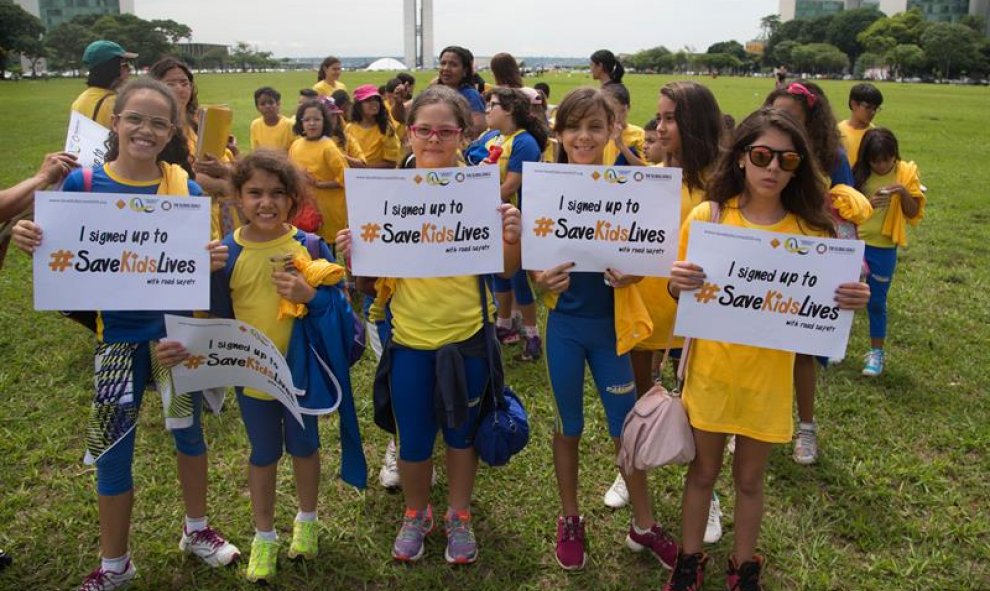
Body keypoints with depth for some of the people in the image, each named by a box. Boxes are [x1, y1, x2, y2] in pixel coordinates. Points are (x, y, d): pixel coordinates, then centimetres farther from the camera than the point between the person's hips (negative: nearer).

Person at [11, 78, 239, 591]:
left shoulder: (186, 187, -6)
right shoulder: (83, 184, -8)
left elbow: (199, 260, -1)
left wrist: (213, 259, -23)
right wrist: (29, 239, -23)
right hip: (119, 333, -1)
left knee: (188, 430, 17)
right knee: (113, 449, 8)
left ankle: (197, 530, 40)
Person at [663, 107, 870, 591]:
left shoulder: (810, 229, -7)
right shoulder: (707, 216, -9)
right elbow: (681, 294, -2)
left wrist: (851, 300, -22)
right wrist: (677, 283, -24)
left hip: (769, 375, 1)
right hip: (710, 369, 0)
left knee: (749, 477, 18)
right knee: (703, 471, 17)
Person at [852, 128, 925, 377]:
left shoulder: (906, 172, -5)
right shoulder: (859, 174, -3)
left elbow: (914, 214, -5)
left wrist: (903, 192, -23)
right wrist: (868, 204, -22)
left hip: (883, 249, -1)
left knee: (876, 301, 7)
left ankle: (876, 353, 20)